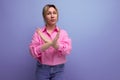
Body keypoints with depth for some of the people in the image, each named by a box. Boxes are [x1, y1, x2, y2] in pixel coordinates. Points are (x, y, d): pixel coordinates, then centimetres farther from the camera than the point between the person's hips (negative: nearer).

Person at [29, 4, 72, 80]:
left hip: (58, 69, 1)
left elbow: (67, 50, -12)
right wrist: (50, 43, -27)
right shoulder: (38, 33, -2)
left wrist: (53, 43, -28)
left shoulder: (63, 32, 1)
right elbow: (33, 52, -13)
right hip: (42, 69, 0)